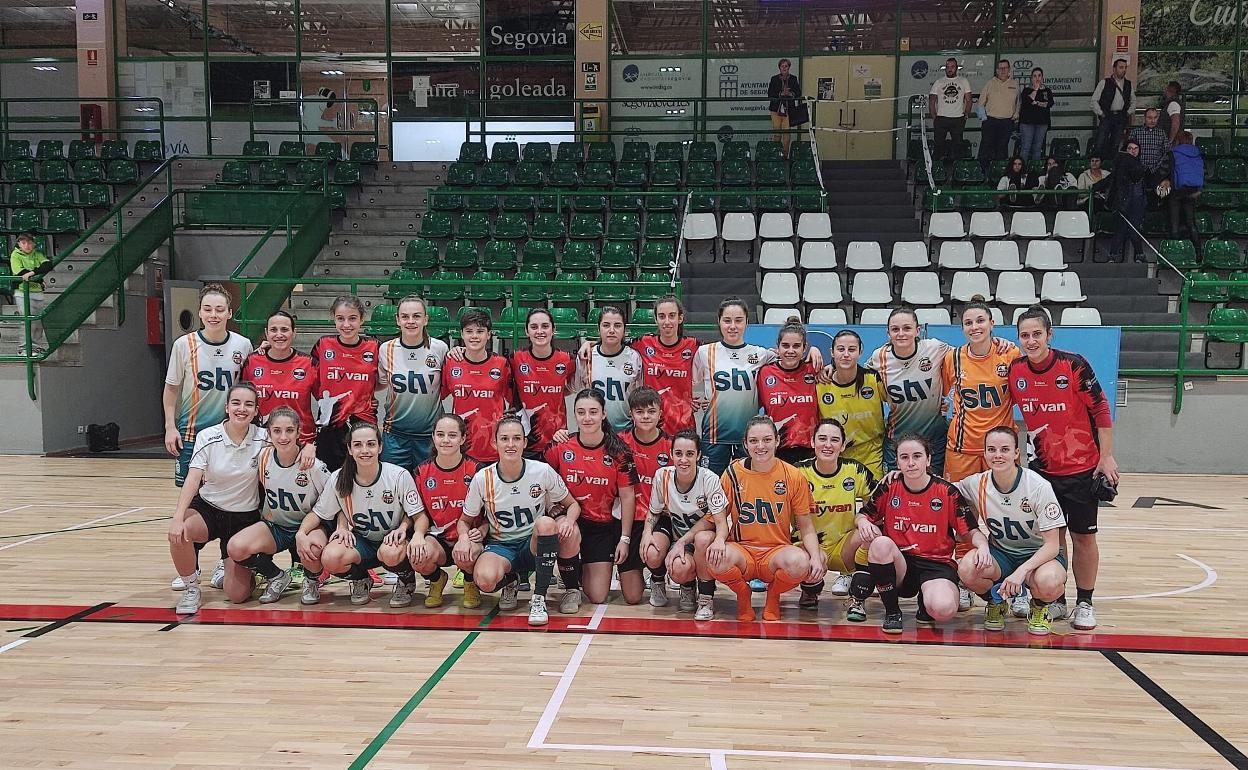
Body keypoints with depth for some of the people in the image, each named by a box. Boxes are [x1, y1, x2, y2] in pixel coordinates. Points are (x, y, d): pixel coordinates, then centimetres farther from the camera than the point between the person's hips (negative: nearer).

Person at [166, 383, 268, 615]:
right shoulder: (207, 437, -12)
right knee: (178, 534, -35)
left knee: (237, 592, -11)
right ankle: (191, 589, -6)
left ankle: (230, 567, 29)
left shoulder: (263, 438, -10)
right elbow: (193, 479, -22)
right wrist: (178, 517, -34)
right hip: (208, 509, 0)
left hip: (246, 517, 0)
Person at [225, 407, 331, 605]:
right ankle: (276, 576, 5)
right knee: (236, 548, -25)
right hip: (274, 525, 3)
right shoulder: (263, 457, -9)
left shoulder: (313, 465, -18)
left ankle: (312, 581, 1)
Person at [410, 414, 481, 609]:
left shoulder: (475, 470, -5)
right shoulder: (422, 472, 1)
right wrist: (418, 534, -19)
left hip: (466, 537, -1)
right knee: (417, 554, -34)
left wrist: (480, 531, -24)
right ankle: (436, 580, 7)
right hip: (436, 538, 2)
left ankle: (471, 584, 4)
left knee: (466, 554, -38)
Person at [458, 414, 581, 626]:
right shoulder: (482, 479, -8)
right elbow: (465, 521, 5)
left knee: (545, 522, -35)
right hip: (499, 546, 0)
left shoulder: (543, 471, -10)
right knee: (486, 580, -34)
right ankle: (510, 582, 8)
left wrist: (568, 520, -22)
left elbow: (573, 505, 2)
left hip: (535, 545, 0)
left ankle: (539, 598, -20)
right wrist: (464, 536, -19)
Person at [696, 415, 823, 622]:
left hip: (777, 551, 0)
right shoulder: (733, 473, -1)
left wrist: (816, 557, -16)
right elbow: (721, 517, 4)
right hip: (742, 549, 0)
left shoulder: (794, 476, -2)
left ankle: (773, 595, 4)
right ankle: (743, 595, 3)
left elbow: (806, 528, 1)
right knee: (716, 557, -34)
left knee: (799, 562, -34)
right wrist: (719, 538, -18)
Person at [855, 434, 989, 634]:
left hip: (937, 563, -2)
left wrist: (982, 546, -22)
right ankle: (891, 612, -11)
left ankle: (925, 601, 9)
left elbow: (971, 531, 1)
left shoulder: (947, 492, -3)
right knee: (881, 543, -33)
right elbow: (863, 515, 13)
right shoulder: (889, 487, 1)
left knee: (944, 609, -33)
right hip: (899, 563, 2)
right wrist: (863, 522, -12)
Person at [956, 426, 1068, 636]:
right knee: (967, 568, -30)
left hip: (1039, 554, -2)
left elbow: (1052, 545, -19)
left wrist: (1021, 571, -34)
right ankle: (996, 602, 4)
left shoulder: (1039, 487, -19)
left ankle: (1038, 607, 2)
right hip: (1000, 553, 2)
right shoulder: (977, 484, -11)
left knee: (1049, 582, -37)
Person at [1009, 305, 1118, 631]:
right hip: (1042, 467, 3)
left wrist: (1106, 456, -10)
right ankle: (1056, 601, 21)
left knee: (1083, 536, 5)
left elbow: (1101, 410, -10)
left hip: (1081, 467, -3)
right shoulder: (1015, 370, -4)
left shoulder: (1074, 364, -16)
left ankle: (1085, 604, 17)